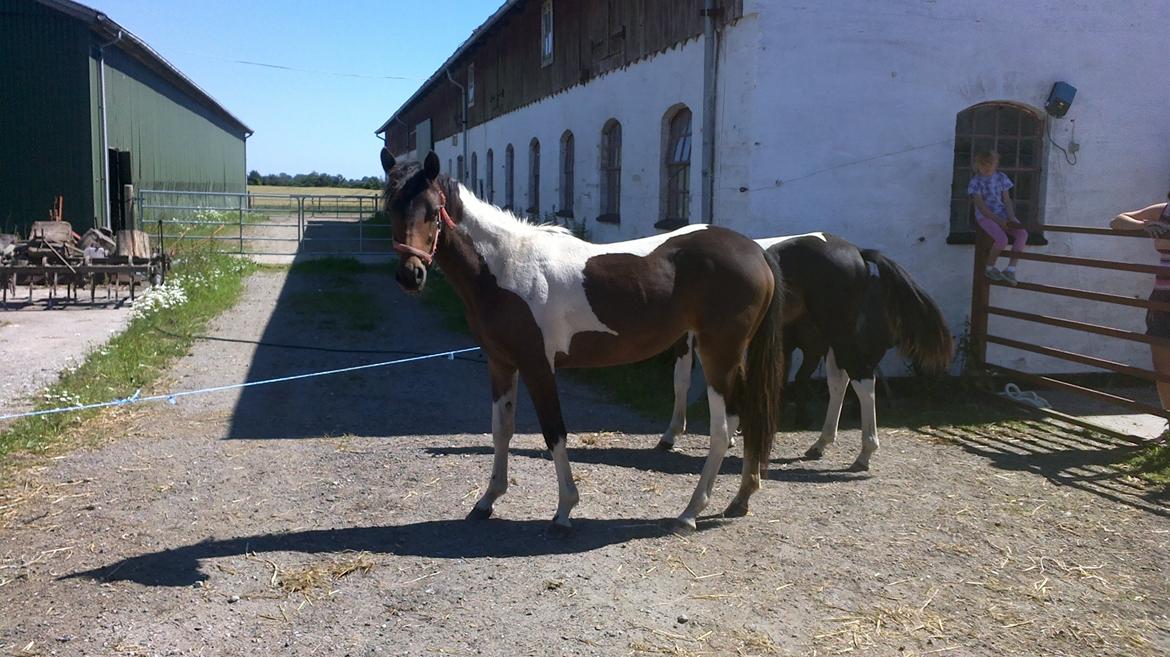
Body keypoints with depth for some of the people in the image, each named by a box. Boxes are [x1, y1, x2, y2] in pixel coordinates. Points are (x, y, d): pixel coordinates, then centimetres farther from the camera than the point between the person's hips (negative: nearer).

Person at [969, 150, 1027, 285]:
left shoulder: (1001, 177, 7)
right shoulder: (976, 182, -7)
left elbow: (1007, 200, 6)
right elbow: (981, 207, -12)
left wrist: (1011, 218, -11)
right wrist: (999, 221, -18)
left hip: (1002, 213, 5)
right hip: (985, 216, -5)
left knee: (1023, 234, -20)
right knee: (1002, 239, -30)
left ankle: (1010, 269, -15)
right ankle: (990, 268, -4)